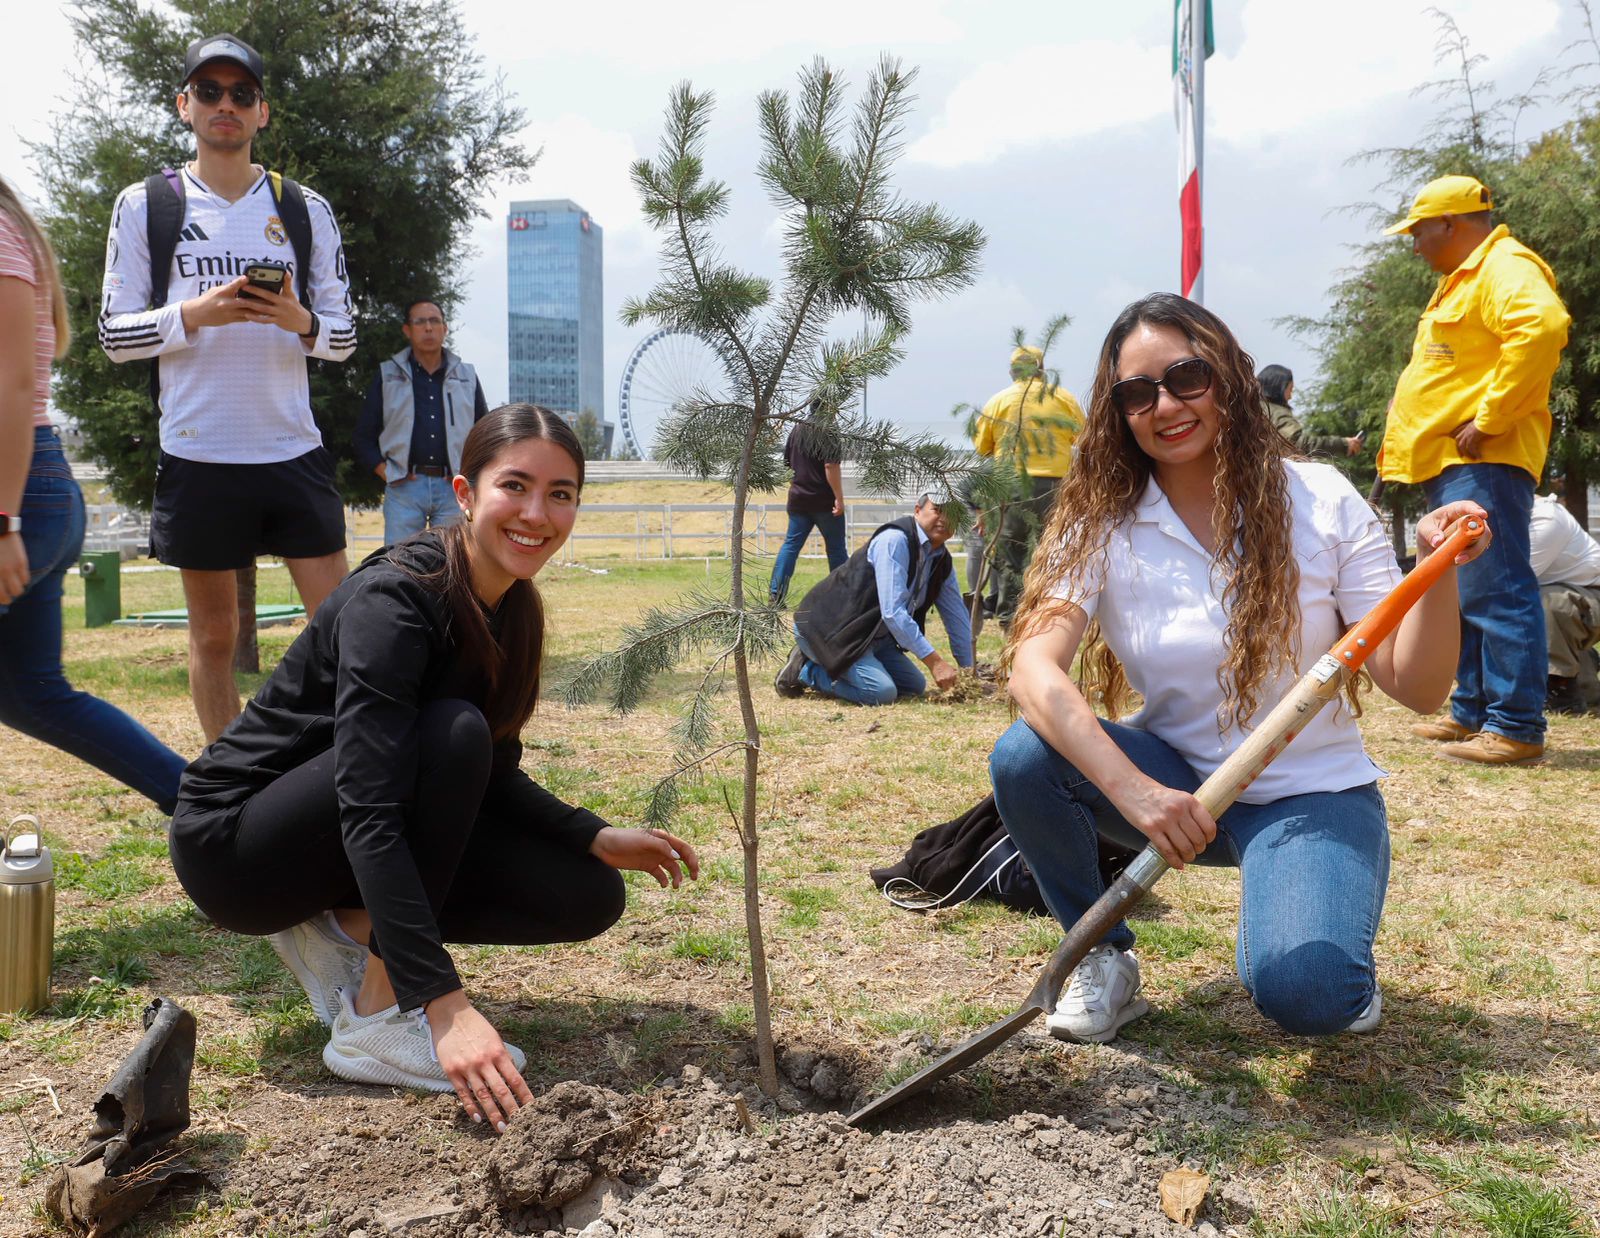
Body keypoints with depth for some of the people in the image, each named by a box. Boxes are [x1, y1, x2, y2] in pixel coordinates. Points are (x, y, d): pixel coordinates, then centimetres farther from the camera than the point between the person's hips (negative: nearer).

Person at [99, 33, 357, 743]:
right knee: (214, 636, 8)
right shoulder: (145, 206, 5)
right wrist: (193, 315, -15)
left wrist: (303, 322, -13)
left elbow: (344, 337, 9)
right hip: (197, 457, -1)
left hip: (295, 450, 1)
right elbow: (113, 333, 2)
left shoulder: (305, 211, 9)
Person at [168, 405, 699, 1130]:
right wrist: (444, 1003, -41)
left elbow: (494, 778, 7)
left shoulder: (511, 608, -2)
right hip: (231, 844, -7)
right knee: (452, 734, -32)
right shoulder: (392, 600, -27)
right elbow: (368, 815, -35)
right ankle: (375, 1021, -21)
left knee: (588, 897, -7)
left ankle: (344, 928, 5)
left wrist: (597, 838, -9)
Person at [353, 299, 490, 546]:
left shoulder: (467, 376, 15)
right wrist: (385, 472, -1)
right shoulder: (387, 375, 11)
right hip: (404, 487, -1)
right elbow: (364, 435, 12)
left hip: (453, 488, 1)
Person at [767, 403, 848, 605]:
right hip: (825, 501, -6)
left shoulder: (797, 430, 10)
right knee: (836, 548, 6)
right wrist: (839, 498, -20)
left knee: (791, 544, 6)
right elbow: (831, 467, -21)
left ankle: (775, 591, -3)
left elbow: (787, 463, 17)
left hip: (798, 499, 6)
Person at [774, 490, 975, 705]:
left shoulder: (942, 561, 6)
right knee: (883, 693, -25)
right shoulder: (895, 540, -21)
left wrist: (969, 669, 12)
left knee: (915, 686, 12)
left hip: (872, 636, 10)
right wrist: (934, 661, -28)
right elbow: (892, 612, -28)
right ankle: (806, 671, -3)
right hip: (829, 628, -10)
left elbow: (957, 617, 15)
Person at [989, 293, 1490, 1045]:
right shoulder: (1101, 523, -9)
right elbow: (1033, 666, -26)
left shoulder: (1319, 502, -10)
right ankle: (1103, 959, -1)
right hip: (1177, 783, 2)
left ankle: (1331, 960, 10)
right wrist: (1134, 790, -39)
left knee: (1301, 993, -29)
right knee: (1023, 757, -26)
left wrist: (1440, 572, -28)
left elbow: (1416, 688, -10)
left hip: (1311, 796, -2)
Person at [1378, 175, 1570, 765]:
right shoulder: (1462, 279, 23)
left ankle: (1517, 728, -9)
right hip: (1451, 465, 11)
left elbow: (1541, 326, -28)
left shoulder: (1504, 267, -9)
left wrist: (1489, 420, -25)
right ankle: (1472, 712, 20)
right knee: (1463, 593, 13)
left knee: (1494, 592, -12)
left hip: (1482, 461, -11)